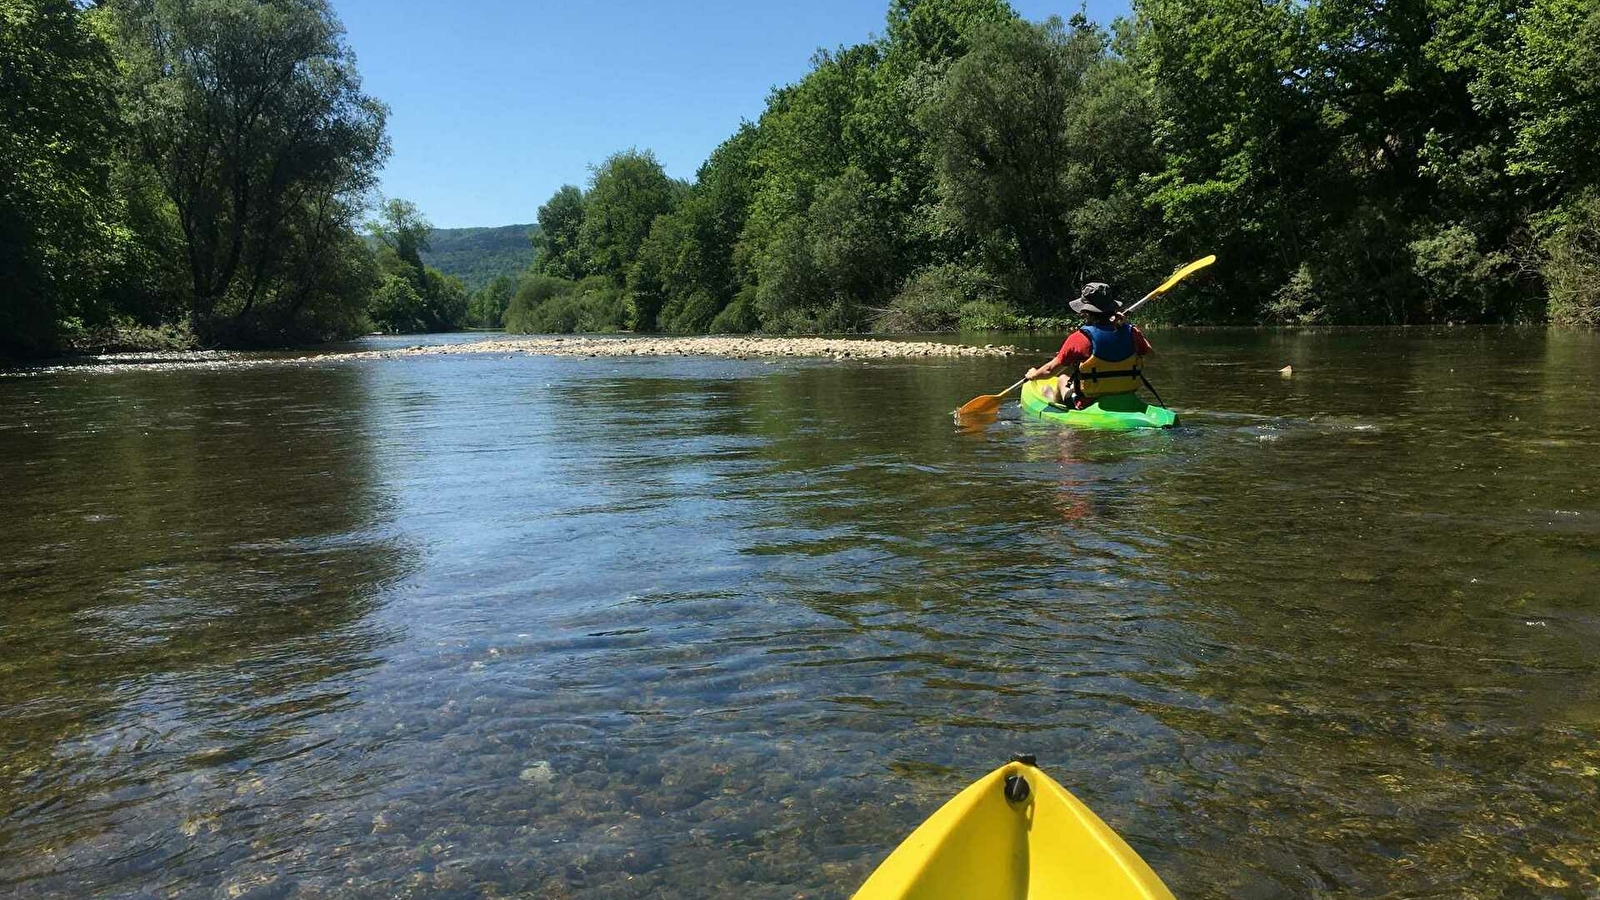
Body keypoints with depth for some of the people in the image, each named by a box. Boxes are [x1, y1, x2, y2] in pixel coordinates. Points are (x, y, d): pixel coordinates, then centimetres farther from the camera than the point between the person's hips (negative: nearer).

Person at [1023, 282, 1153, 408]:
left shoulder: (1080, 338, -19)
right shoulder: (1131, 332, -9)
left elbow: (1050, 370, -10)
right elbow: (1148, 352, 13)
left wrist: (1033, 374, 12)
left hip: (1088, 407, -4)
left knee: (1063, 379, 28)